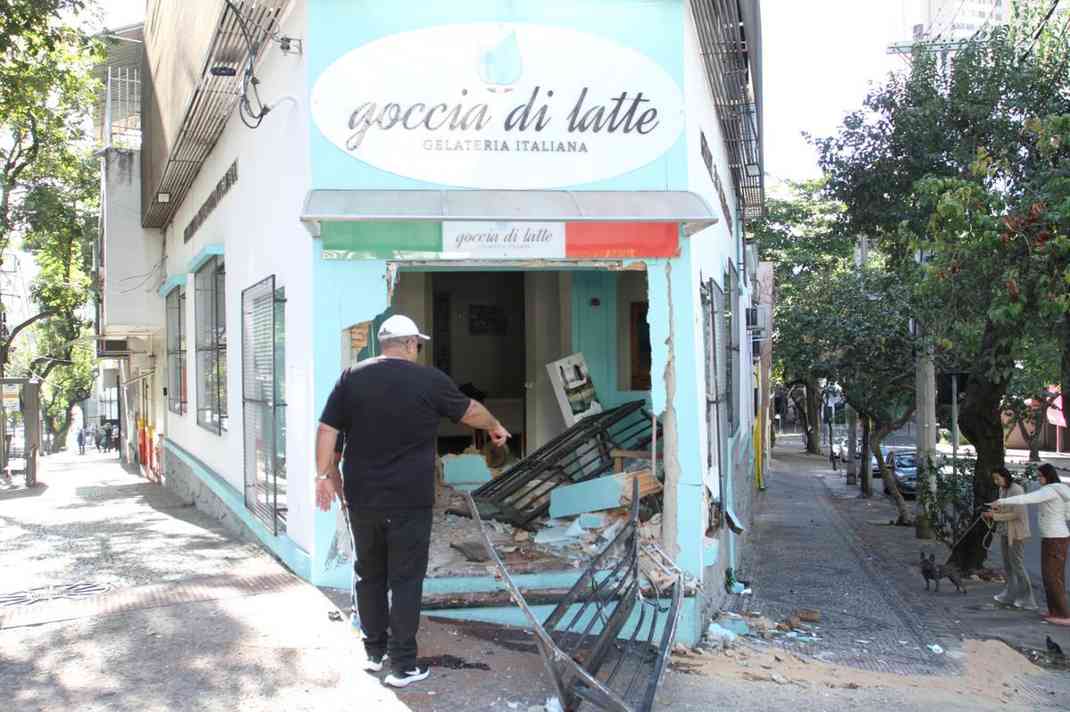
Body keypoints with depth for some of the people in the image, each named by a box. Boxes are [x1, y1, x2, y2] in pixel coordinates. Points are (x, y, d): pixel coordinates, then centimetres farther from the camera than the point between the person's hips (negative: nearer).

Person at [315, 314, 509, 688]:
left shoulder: (351, 377, 1)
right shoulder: (429, 380, -6)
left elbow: (326, 430, 1)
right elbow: (470, 411, 8)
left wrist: (326, 473, 10)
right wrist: (496, 428, 27)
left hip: (362, 499, 4)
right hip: (409, 502, -3)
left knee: (369, 575, 17)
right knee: (405, 580, 4)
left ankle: (374, 652, 28)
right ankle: (402, 666, 8)